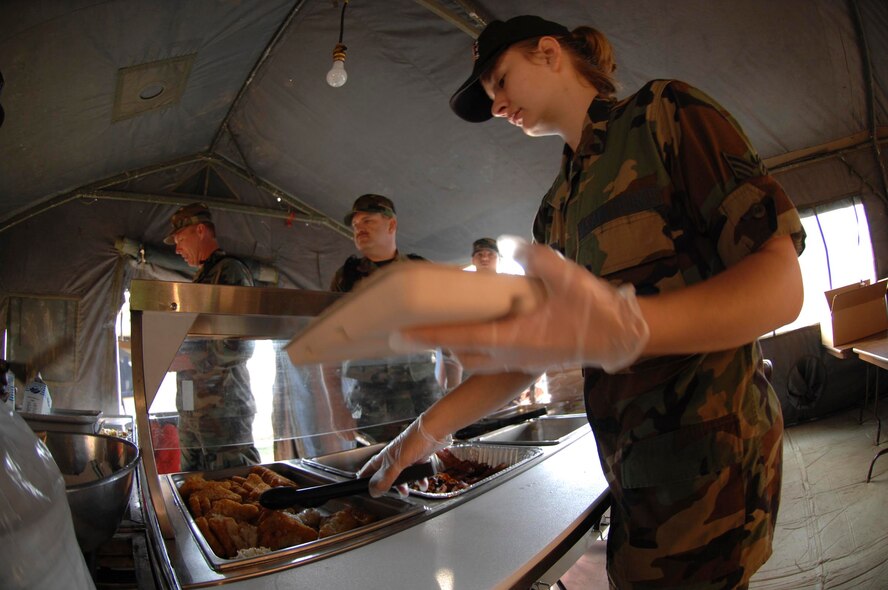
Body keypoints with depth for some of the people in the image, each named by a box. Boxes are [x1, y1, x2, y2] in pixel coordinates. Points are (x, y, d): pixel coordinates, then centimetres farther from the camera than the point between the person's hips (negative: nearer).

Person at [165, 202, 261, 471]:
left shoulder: (230, 271, -9)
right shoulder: (201, 277, 20)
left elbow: (239, 348, -18)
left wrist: (186, 362, -13)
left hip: (223, 407, -9)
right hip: (192, 407, 9)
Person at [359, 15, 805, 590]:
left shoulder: (664, 111, -6)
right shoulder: (558, 208, 14)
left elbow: (782, 283, -17)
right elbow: (529, 346, 15)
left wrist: (622, 328, -34)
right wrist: (429, 429, 7)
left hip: (709, 451, -6)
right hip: (637, 467, 6)